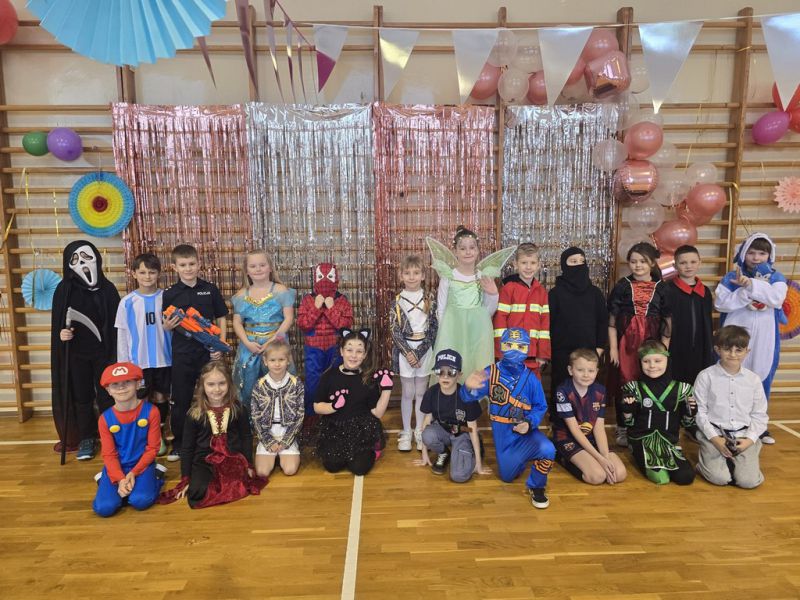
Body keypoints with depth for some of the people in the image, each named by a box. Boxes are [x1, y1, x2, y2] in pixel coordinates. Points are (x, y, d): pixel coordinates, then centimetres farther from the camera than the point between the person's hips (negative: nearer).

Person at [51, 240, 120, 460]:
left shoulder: (107, 288, -2)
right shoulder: (64, 289, -1)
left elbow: (116, 323, 0)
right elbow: (58, 323, 5)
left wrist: (116, 354, -3)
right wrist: (61, 333, -18)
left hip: (103, 353, -1)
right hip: (76, 355, 1)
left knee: (107, 397, 4)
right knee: (81, 398, 9)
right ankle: (85, 439, 23)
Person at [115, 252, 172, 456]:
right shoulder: (127, 302, -3)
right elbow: (122, 335, 1)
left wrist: (171, 325, -14)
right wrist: (123, 364, 0)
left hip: (163, 359, 1)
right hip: (138, 361, 0)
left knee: (161, 398, 10)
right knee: (142, 400, 9)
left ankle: (160, 435, 27)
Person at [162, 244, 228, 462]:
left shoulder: (210, 289, 2)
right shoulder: (169, 294, 2)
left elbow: (221, 318, 7)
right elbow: (163, 326, 7)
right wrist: (167, 326, -15)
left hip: (207, 353, 0)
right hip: (181, 355, 0)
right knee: (180, 400, 7)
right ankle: (178, 442, 24)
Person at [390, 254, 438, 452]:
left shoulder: (429, 299, 0)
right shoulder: (397, 301, -1)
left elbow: (433, 328, -3)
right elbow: (395, 330, -4)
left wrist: (418, 352, -11)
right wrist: (408, 353, -13)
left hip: (425, 350, 1)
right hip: (404, 350, -1)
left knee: (421, 392, 9)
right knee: (407, 393, 5)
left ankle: (420, 431, 21)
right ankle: (406, 432, 18)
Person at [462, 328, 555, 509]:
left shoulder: (530, 378, -11)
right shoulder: (491, 372, -12)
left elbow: (540, 407, -4)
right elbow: (468, 397, -19)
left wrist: (529, 423, -24)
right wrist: (469, 387, -44)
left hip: (526, 430, -1)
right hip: (502, 433, 1)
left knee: (547, 449, -31)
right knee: (508, 476, 11)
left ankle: (536, 487, -1)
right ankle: (523, 457, 46)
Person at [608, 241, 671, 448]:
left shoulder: (661, 288, 4)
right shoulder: (622, 286, 2)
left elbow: (667, 322, 6)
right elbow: (612, 321, 1)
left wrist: (664, 348, 0)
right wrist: (613, 347, -4)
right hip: (625, 344, 0)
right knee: (624, 386, 5)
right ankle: (623, 429, 18)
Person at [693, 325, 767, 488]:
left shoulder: (754, 380, 4)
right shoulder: (706, 377, -5)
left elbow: (759, 415, 6)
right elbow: (700, 412, -4)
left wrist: (750, 439, -8)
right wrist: (715, 439, -12)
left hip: (744, 435, 3)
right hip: (714, 434, -3)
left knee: (749, 480, -14)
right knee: (719, 478, -19)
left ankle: (732, 460, 16)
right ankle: (705, 458, 13)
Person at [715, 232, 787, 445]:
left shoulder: (776, 278, 5)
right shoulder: (732, 277, 2)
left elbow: (776, 299, -15)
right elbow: (721, 303, -11)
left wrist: (751, 284, -22)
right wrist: (746, 292, -21)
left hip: (764, 340, 2)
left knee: (761, 381, 9)